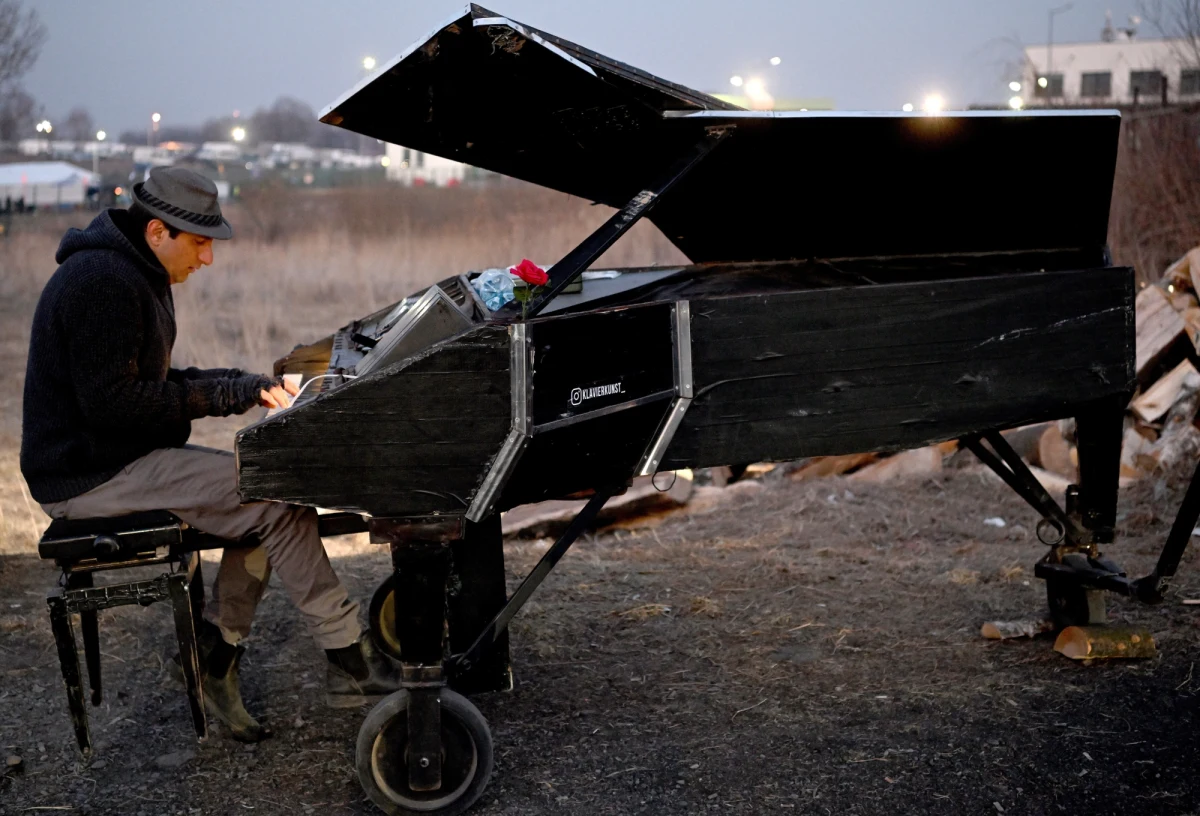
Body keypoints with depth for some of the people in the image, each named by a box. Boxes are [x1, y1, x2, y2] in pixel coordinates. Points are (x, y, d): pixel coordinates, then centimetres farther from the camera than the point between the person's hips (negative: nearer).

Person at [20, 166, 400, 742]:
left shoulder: (134, 276, 14)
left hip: (120, 457, 11)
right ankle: (350, 662, -9)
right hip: (90, 475, -11)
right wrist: (223, 395, -16)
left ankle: (215, 660, 3)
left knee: (267, 493, 1)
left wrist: (245, 386, 6)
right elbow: (110, 402, -24)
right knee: (278, 500, -18)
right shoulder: (103, 282, -20)